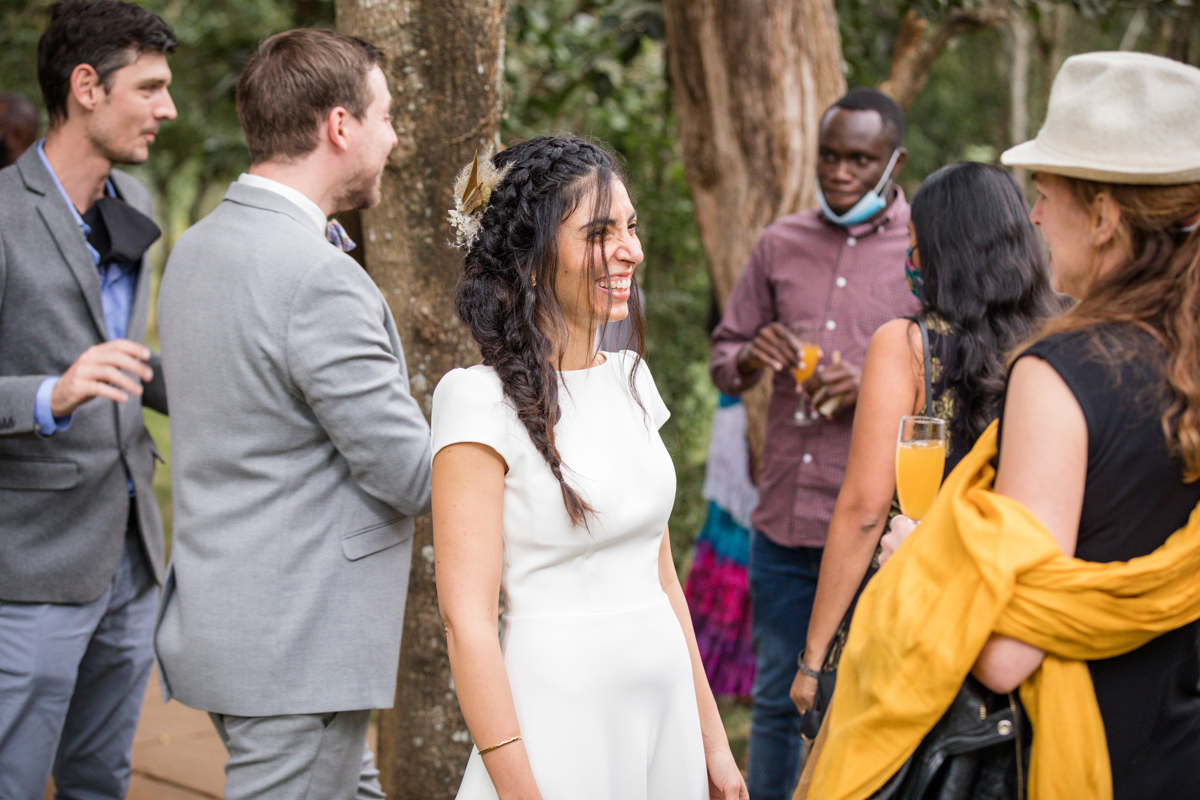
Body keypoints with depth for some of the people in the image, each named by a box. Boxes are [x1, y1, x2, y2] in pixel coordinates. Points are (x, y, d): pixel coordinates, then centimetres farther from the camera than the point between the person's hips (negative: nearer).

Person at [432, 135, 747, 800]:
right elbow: (467, 619, -16)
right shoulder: (483, 400, -14)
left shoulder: (629, 379, 7)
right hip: (557, 725, -6)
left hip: (664, 714, 6)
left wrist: (712, 741, 13)